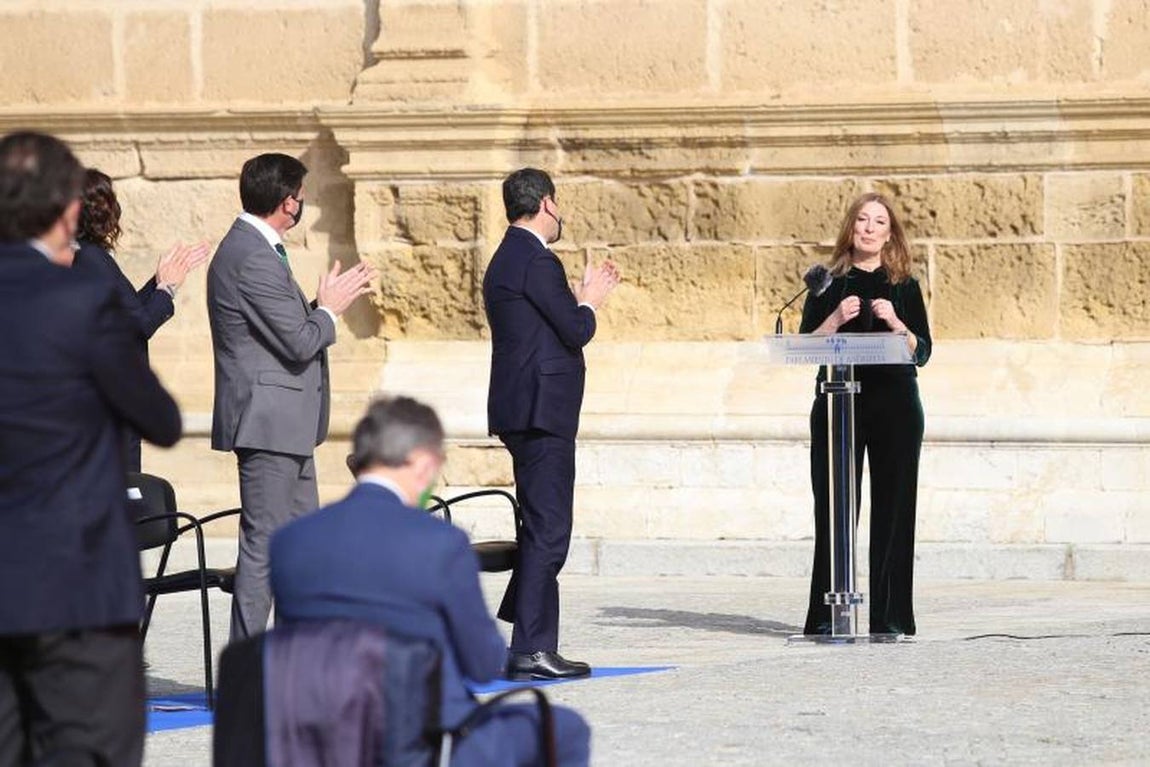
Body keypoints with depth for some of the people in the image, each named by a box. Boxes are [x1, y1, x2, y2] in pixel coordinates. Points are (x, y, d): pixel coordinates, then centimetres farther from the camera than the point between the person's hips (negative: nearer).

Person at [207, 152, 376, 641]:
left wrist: (326, 304, 9)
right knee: (263, 542, -8)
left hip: (286, 424, 11)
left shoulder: (254, 249, 14)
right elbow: (299, 344, -20)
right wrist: (329, 310, -3)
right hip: (268, 421, -11)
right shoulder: (254, 259, -19)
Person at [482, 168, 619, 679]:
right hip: (542, 410, -11)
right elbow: (575, 332, -15)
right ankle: (530, 650, -11)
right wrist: (589, 302, 4)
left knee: (541, 529, 17)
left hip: (522, 411, 11)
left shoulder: (506, 259, 18)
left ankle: (530, 641, 21)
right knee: (547, 532, -9)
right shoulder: (536, 261, -14)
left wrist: (582, 297, 20)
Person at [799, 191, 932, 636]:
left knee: (893, 508, -2)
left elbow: (921, 352, 3)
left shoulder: (903, 287, 9)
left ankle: (891, 617, 1)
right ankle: (826, 616, -2)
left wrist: (894, 322, -12)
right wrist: (836, 319, -12)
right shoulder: (828, 283, 9)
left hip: (895, 403, 0)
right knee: (834, 509, -3)